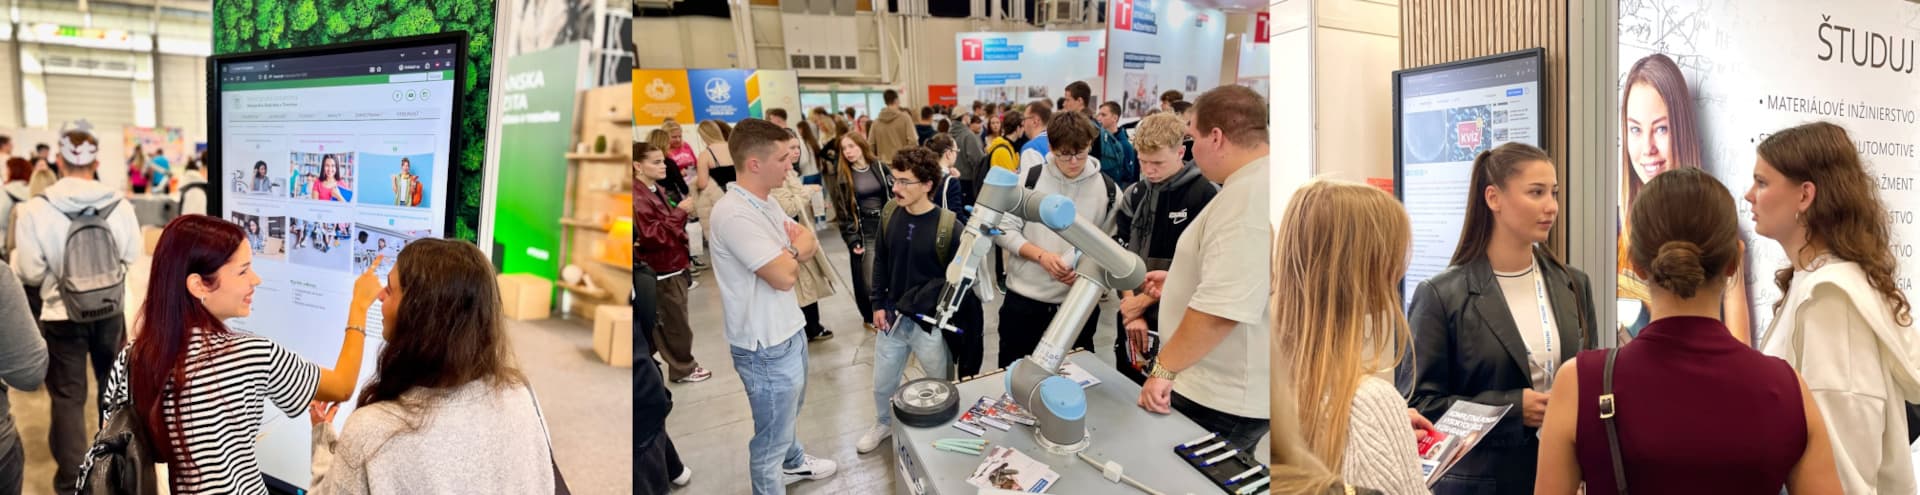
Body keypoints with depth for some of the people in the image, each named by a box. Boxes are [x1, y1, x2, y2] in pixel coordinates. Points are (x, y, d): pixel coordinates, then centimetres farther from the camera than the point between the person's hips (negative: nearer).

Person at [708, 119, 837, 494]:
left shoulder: (765, 204, 6)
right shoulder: (734, 214, -27)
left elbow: (811, 244, 8)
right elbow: (785, 276, -29)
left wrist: (788, 251, -14)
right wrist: (796, 249, -7)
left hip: (788, 333, 10)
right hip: (766, 347, -10)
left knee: (789, 414, 32)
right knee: (771, 434, 7)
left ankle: (792, 462, 55)